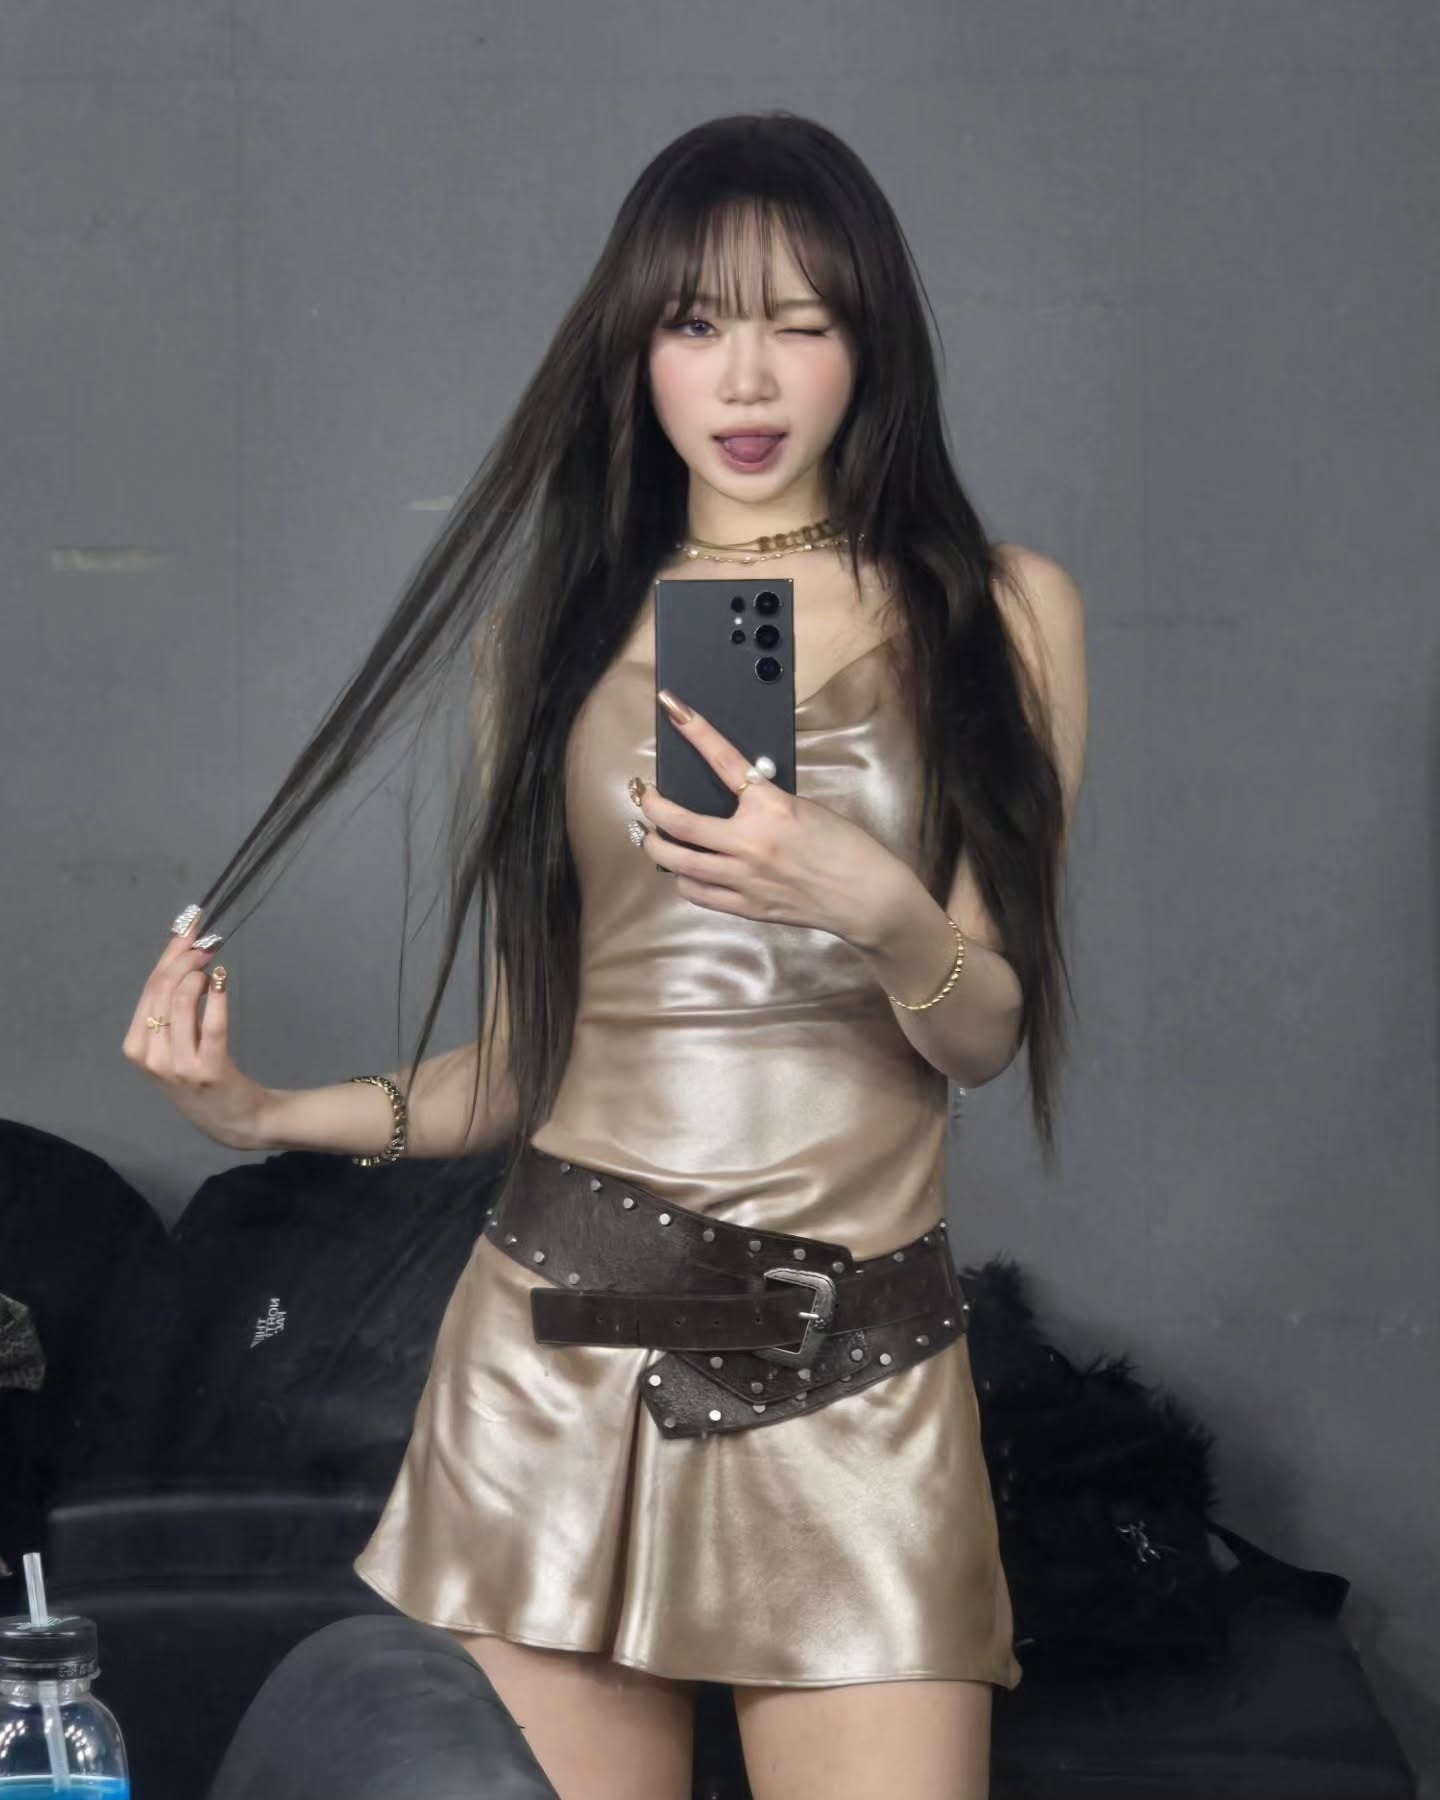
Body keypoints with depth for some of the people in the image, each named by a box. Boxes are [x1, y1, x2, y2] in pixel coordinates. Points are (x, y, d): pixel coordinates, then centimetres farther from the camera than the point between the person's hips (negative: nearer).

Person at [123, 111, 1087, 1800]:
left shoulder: (995, 612, 8)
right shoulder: (552, 626, 12)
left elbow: (986, 1035, 2)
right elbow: (527, 1055, 12)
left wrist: (882, 909, -18)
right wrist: (266, 1113, -1)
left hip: (860, 1373, -1)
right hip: (560, 1350, 1)